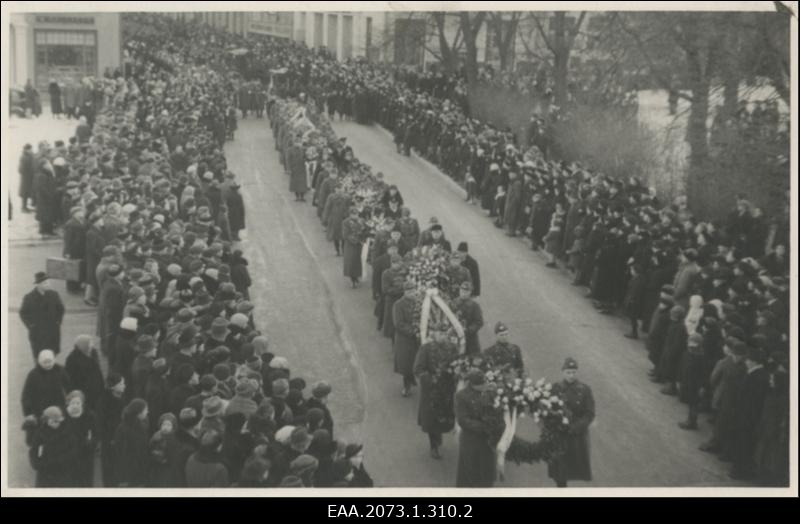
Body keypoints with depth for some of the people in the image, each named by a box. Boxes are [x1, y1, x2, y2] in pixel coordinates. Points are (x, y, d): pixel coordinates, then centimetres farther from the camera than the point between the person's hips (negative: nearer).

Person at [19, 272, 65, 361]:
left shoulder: (53, 294, -5)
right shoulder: (29, 298, -11)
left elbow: (60, 308, 9)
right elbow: (23, 313, 1)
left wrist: (58, 321, 1)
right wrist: (31, 325, -6)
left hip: (53, 331, 2)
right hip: (37, 332, -2)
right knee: (38, 356, 4)